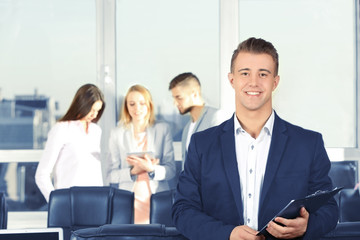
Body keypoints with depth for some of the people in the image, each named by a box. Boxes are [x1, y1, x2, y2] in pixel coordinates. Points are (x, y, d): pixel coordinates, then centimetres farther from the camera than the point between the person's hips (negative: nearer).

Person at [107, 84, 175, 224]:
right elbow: (112, 176, 4)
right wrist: (133, 171, -13)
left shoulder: (163, 129, 10)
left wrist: (152, 169, -15)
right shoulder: (117, 134, 10)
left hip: (157, 201, 0)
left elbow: (171, 170, 3)